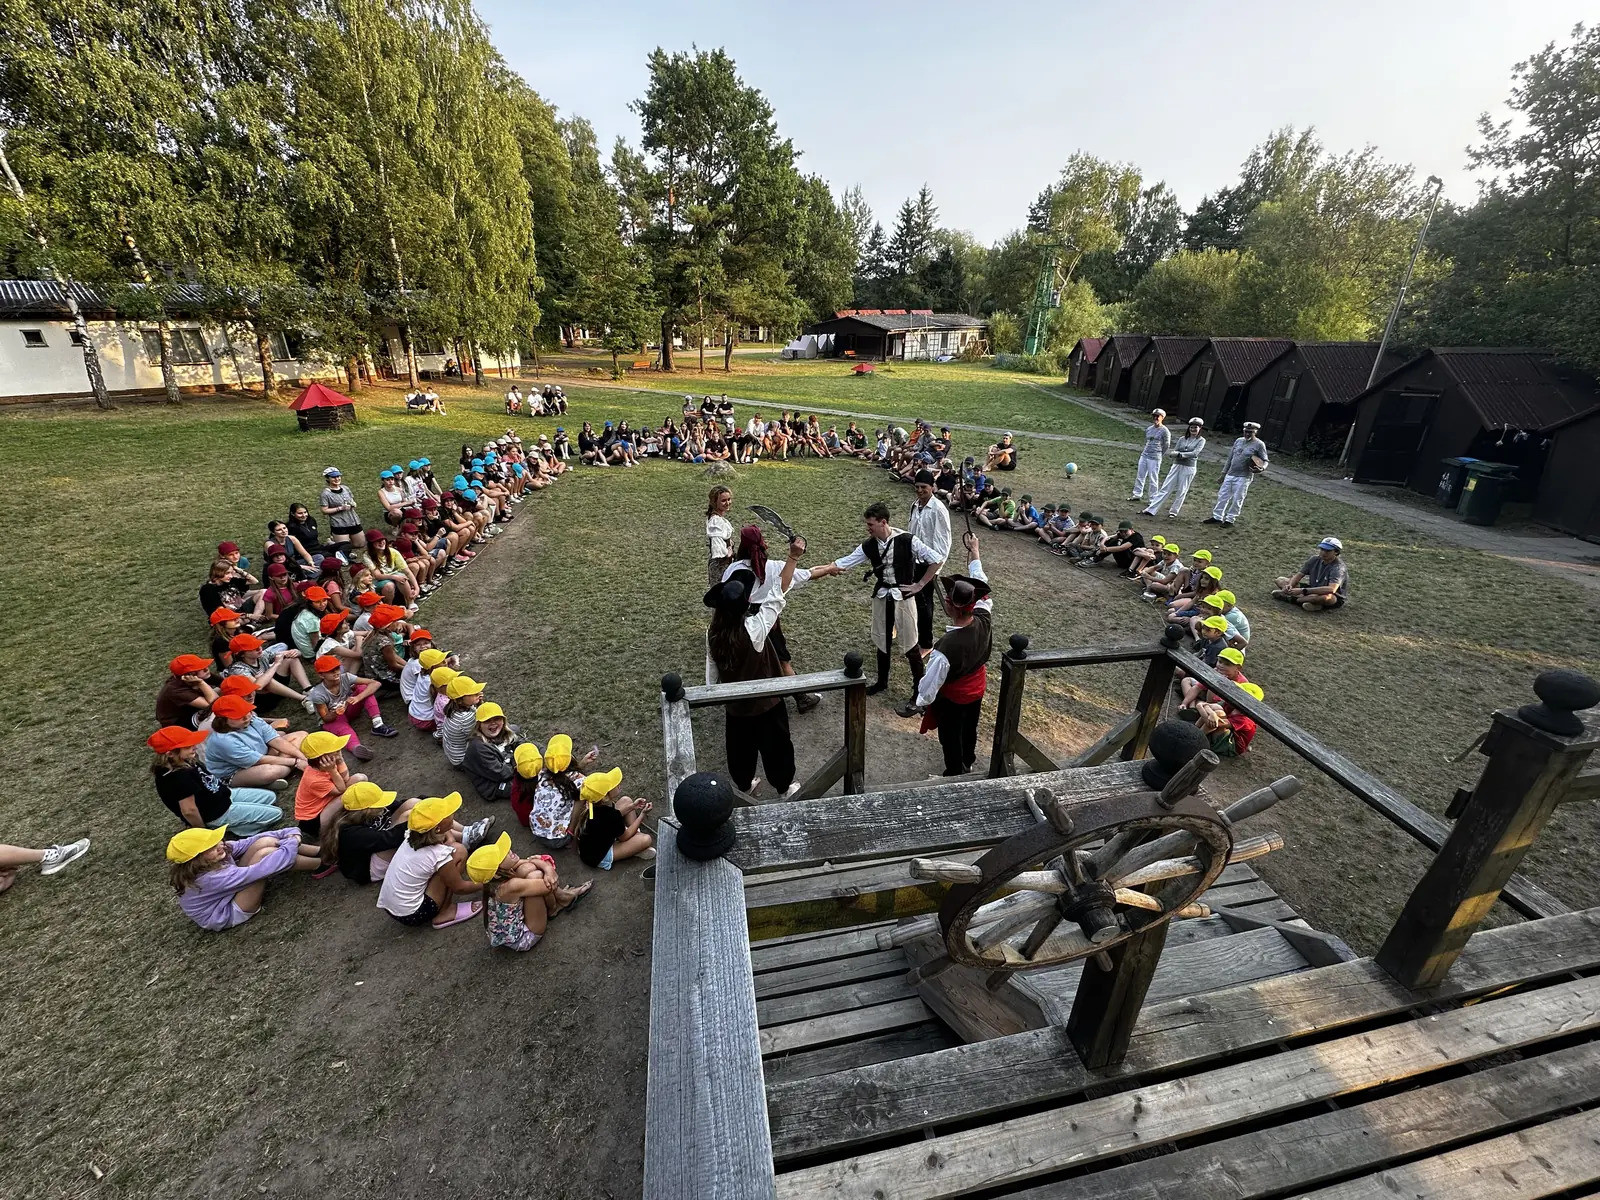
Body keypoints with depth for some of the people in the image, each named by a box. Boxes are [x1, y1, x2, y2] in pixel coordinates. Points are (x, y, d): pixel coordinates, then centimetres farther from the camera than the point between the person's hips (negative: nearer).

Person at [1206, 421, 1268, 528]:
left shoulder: (1259, 444, -5)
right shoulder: (1238, 441, 11)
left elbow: (1265, 460, -3)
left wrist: (1262, 468, -26)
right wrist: (1224, 472, 16)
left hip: (1244, 477, -6)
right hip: (1230, 474, 6)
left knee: (1237, 499, -1)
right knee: (1222, 495, 7)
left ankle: (1230, 520, 6)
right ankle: (1217, 517, 15)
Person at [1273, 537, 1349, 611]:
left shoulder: (1339, 568, -24)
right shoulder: (1315, 559, -3)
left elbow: (1331, 589, -39)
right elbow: (1299, 575, 1)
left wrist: (1303, 591, -43)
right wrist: (1290, 585, -23)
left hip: (1336, 599, -7)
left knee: (1326, 597, -45)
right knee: (1281, 580, -1)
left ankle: (1290, 598, -25)